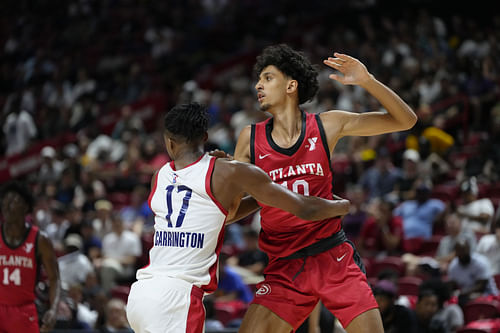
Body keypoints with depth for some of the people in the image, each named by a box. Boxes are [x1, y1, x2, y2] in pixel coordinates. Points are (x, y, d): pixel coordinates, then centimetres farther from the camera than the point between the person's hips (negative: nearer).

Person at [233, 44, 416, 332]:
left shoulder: (326, 126, -1)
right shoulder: (251, 139, 2)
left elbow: (405, 120, 2)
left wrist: (367, 81, -12)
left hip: (334, 257, -1)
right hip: (285, 268, 1)